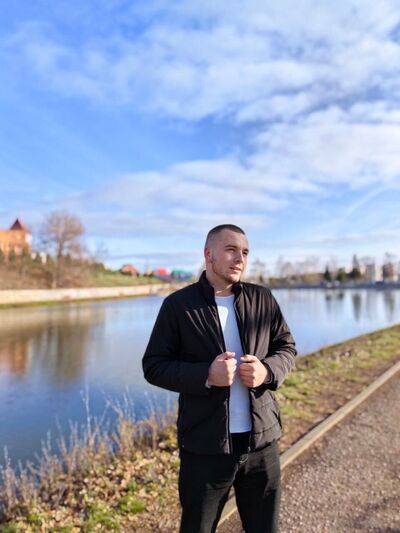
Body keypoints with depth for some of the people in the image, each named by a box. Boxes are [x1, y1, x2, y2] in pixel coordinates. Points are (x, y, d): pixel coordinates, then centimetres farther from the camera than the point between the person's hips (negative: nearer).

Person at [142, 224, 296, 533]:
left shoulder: (262, 298, 2)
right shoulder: (178, 305, -7)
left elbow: (287, 348, 8)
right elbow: (154, 366, -7)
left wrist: (267, 371, -14)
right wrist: (205, 375, -22)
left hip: (262, 441, 3)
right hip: (206, 446, -2)